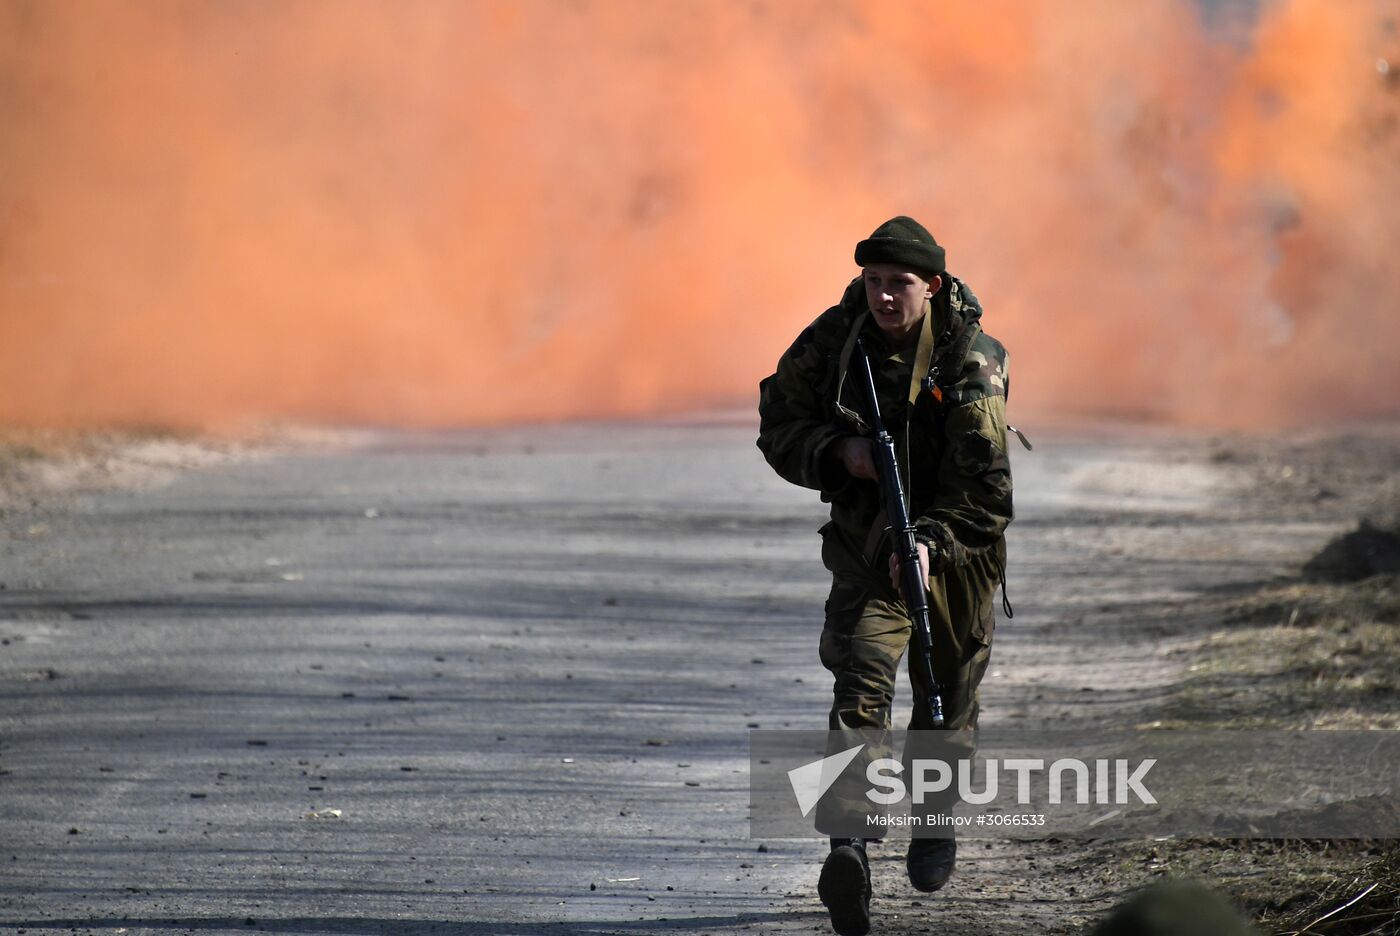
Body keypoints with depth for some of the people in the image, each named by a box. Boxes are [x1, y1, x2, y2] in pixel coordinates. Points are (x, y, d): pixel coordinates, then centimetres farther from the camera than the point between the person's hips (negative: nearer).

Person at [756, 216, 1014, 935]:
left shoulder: (973, 361, -18)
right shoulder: (834, 338, -10)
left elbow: (981, 478, -22)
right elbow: (778, 425, -2)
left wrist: (930, 540, -36)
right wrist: (840, 451, -21)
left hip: (956, 542, 0)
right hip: (866, 538, 0)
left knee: (948, 690, 14)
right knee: (861, 681, -19)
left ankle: (934, 818, 39)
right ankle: (847, 842, -32)